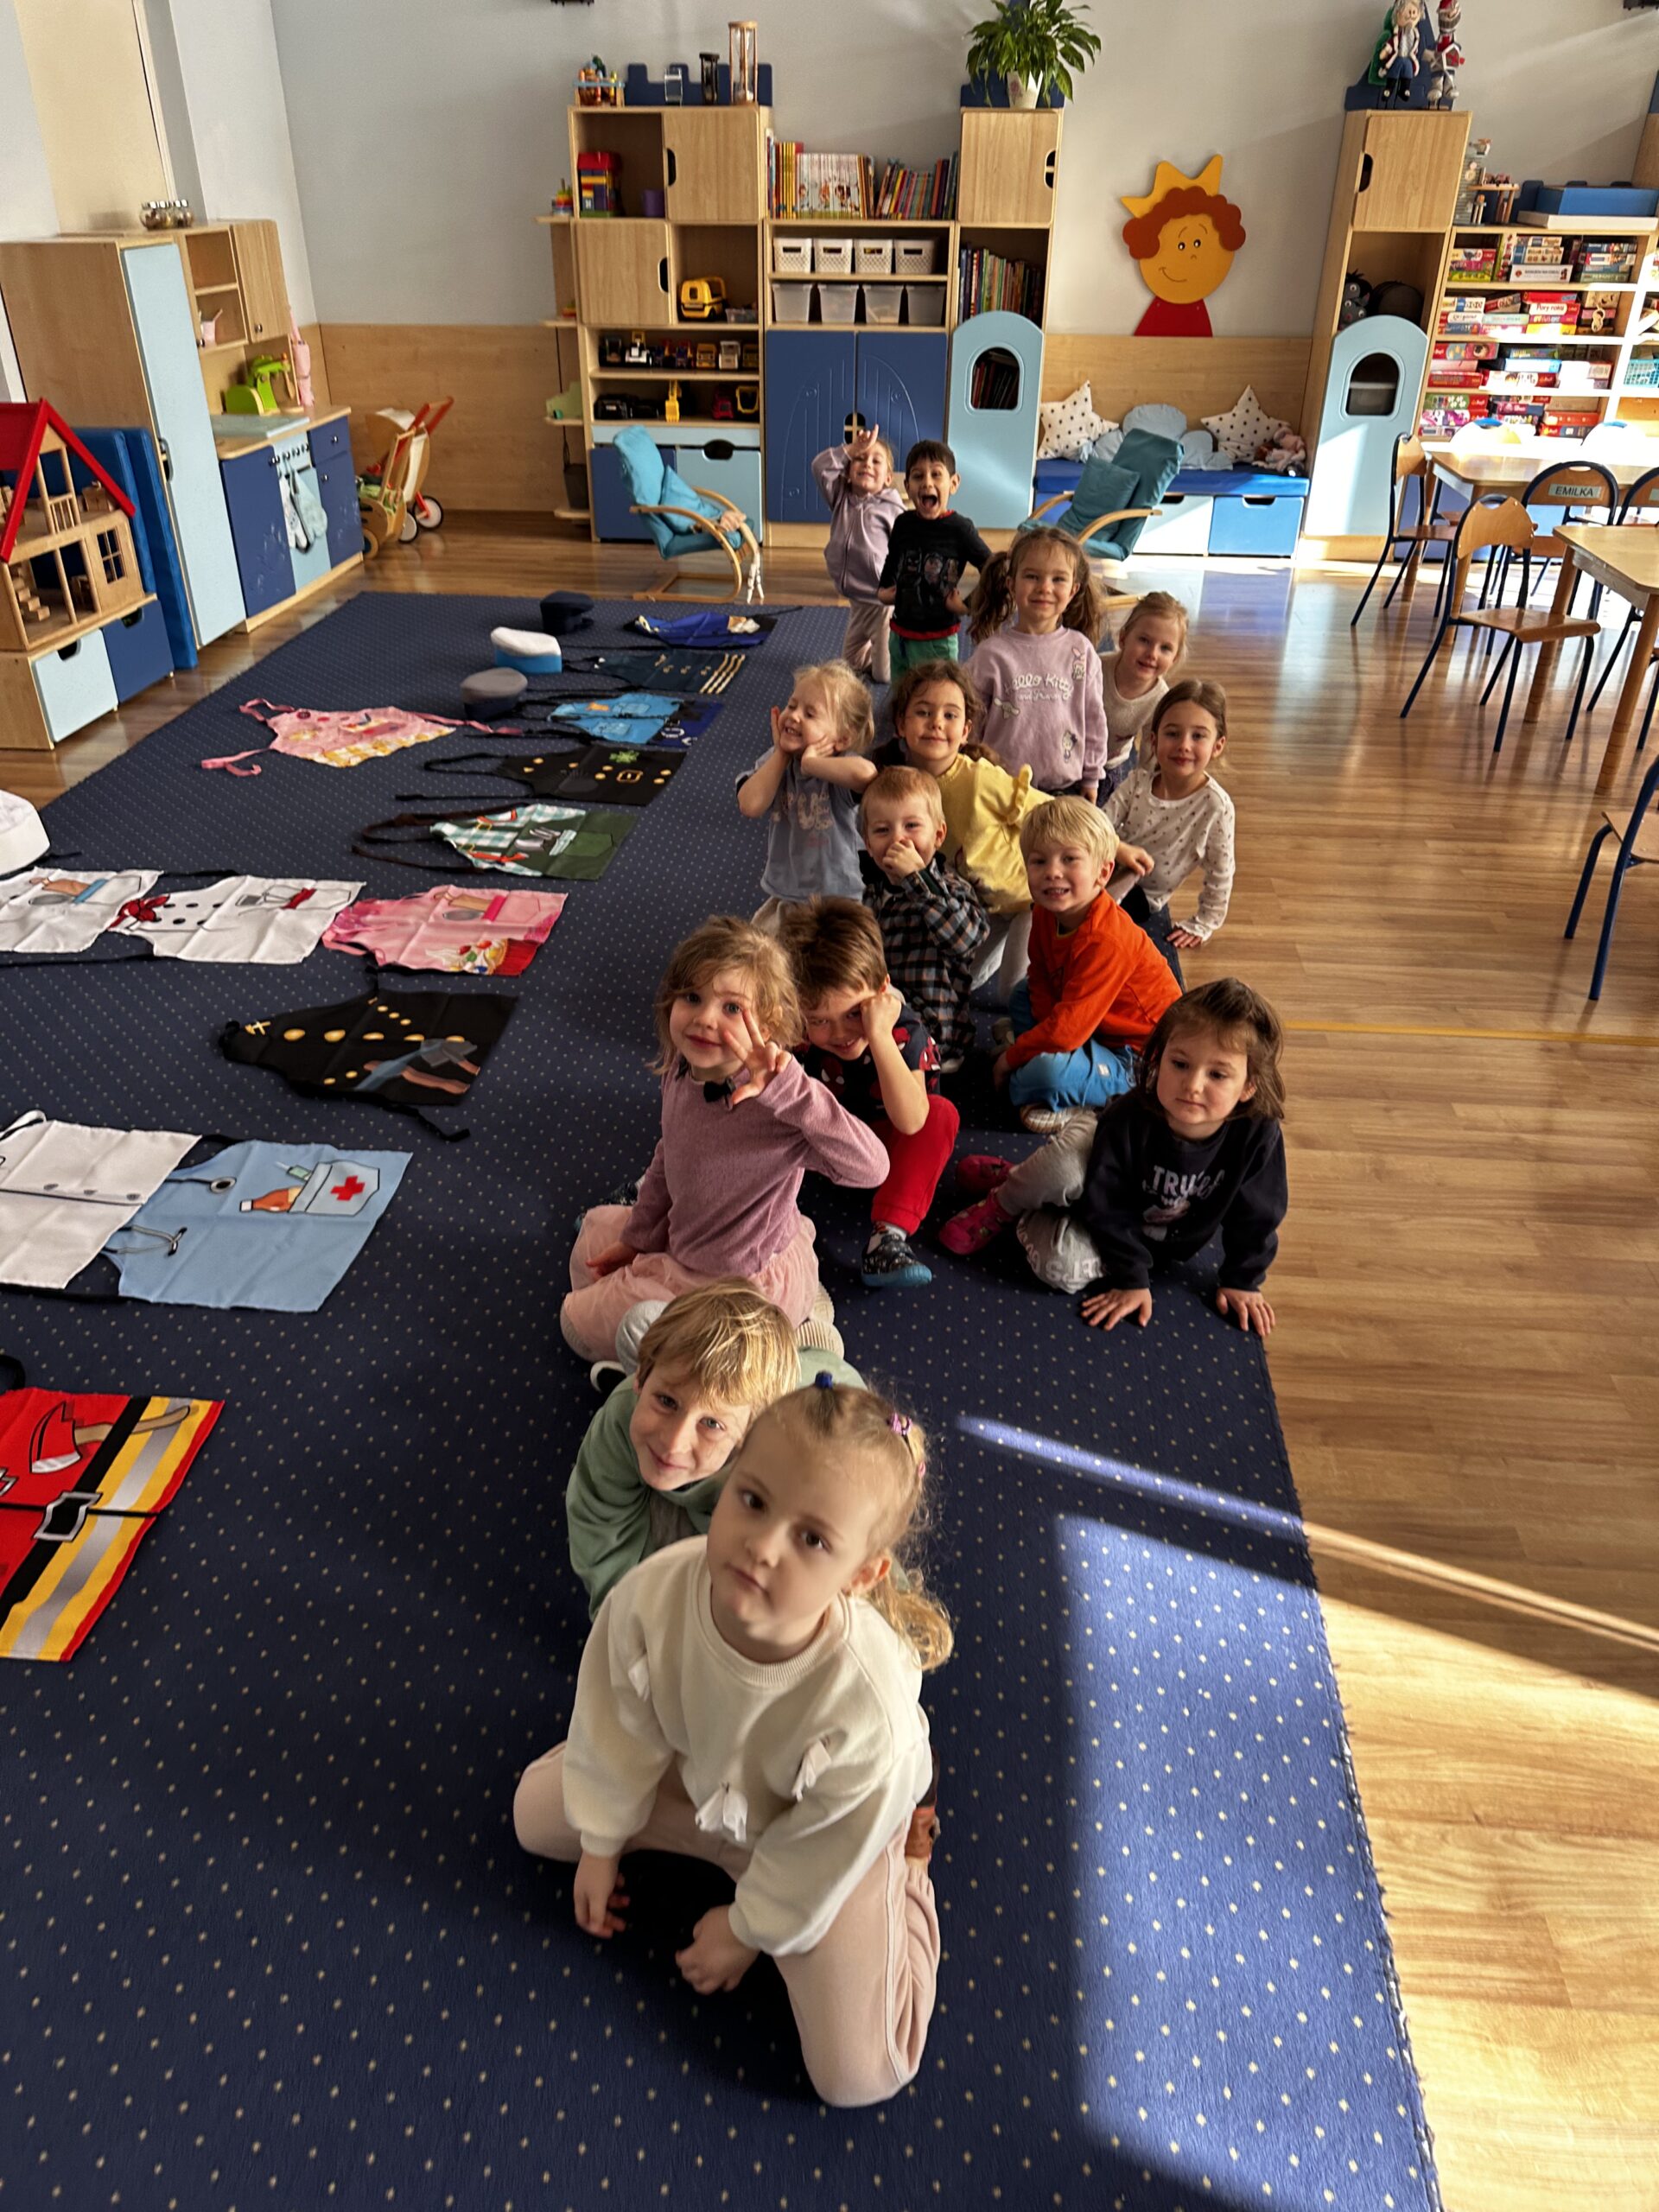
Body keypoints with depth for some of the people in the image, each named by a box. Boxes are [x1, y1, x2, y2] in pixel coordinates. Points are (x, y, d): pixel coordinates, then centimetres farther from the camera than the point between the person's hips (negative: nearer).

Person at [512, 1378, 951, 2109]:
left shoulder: (868, 1706, -45)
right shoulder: (653, 1592, -37)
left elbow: (820, 1852, -23)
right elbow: (619, 1726, -13)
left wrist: (749, 1930, -6)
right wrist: (601, 1843, 1)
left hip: (835, 1829, -3)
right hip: (697, 1769, 4)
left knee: (858, 2074, -4)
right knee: (536, 1813, 10)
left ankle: (906, 1876, 20)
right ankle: (711, 1838, 25)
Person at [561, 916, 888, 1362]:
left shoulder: (774, 1105, -36)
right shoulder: (681, 1070, -12)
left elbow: (870, 1168, -50)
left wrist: (792, 1090, -58)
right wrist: (637, 1239, 16)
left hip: (748, 1284, -8)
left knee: (581, 1322, 5)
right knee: (596, 1229, 31)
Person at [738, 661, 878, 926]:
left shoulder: (840, 765, -19)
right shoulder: (774, 761, -1)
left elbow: (865, 773, -45)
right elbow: (750, 805, -18)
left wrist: (810, 763, -31)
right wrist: (781, 753, -13)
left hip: (837, 897, -5)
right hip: (782, 896, 5)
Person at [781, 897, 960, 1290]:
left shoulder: (905, 1033, -29)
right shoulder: (801, 1032, -21)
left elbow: (910, 1121, -44)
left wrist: (878, 1035, -49)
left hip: (890, 1149, -2)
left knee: (941, 1114, -32)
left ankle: (889, 1234, -37)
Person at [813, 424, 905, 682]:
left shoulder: (892, 509, -12)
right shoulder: (841, 498, 4)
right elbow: (820, 467, -7)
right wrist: (851, 449, -15)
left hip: (884, 600, -6)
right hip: (858, 601, 6)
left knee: (884, 674, -4)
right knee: (849, 666, 17)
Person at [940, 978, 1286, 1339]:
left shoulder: (1258, 1136, -29)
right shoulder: (1130, 1119, -31)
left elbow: (1255, 1216, -12)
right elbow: (1109, 1205, -21)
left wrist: (1243, 1282, -4)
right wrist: (1131, 1279, -18)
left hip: (1160, 1246, 1)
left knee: (1062, 1268, -26)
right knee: (1071, 1153, -35)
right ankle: (1002, 1205, -3)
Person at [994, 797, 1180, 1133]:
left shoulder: (1105, 941, -32)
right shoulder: (1046, 912, -5)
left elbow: (1066, 1030, -31)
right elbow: (1041, 982, 5)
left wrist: (1010, 1057, -17)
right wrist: (1032, 1040, -13)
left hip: (1138, 1058, -9)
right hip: (1095, 1027, 9)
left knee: (1048, 1071, -32)